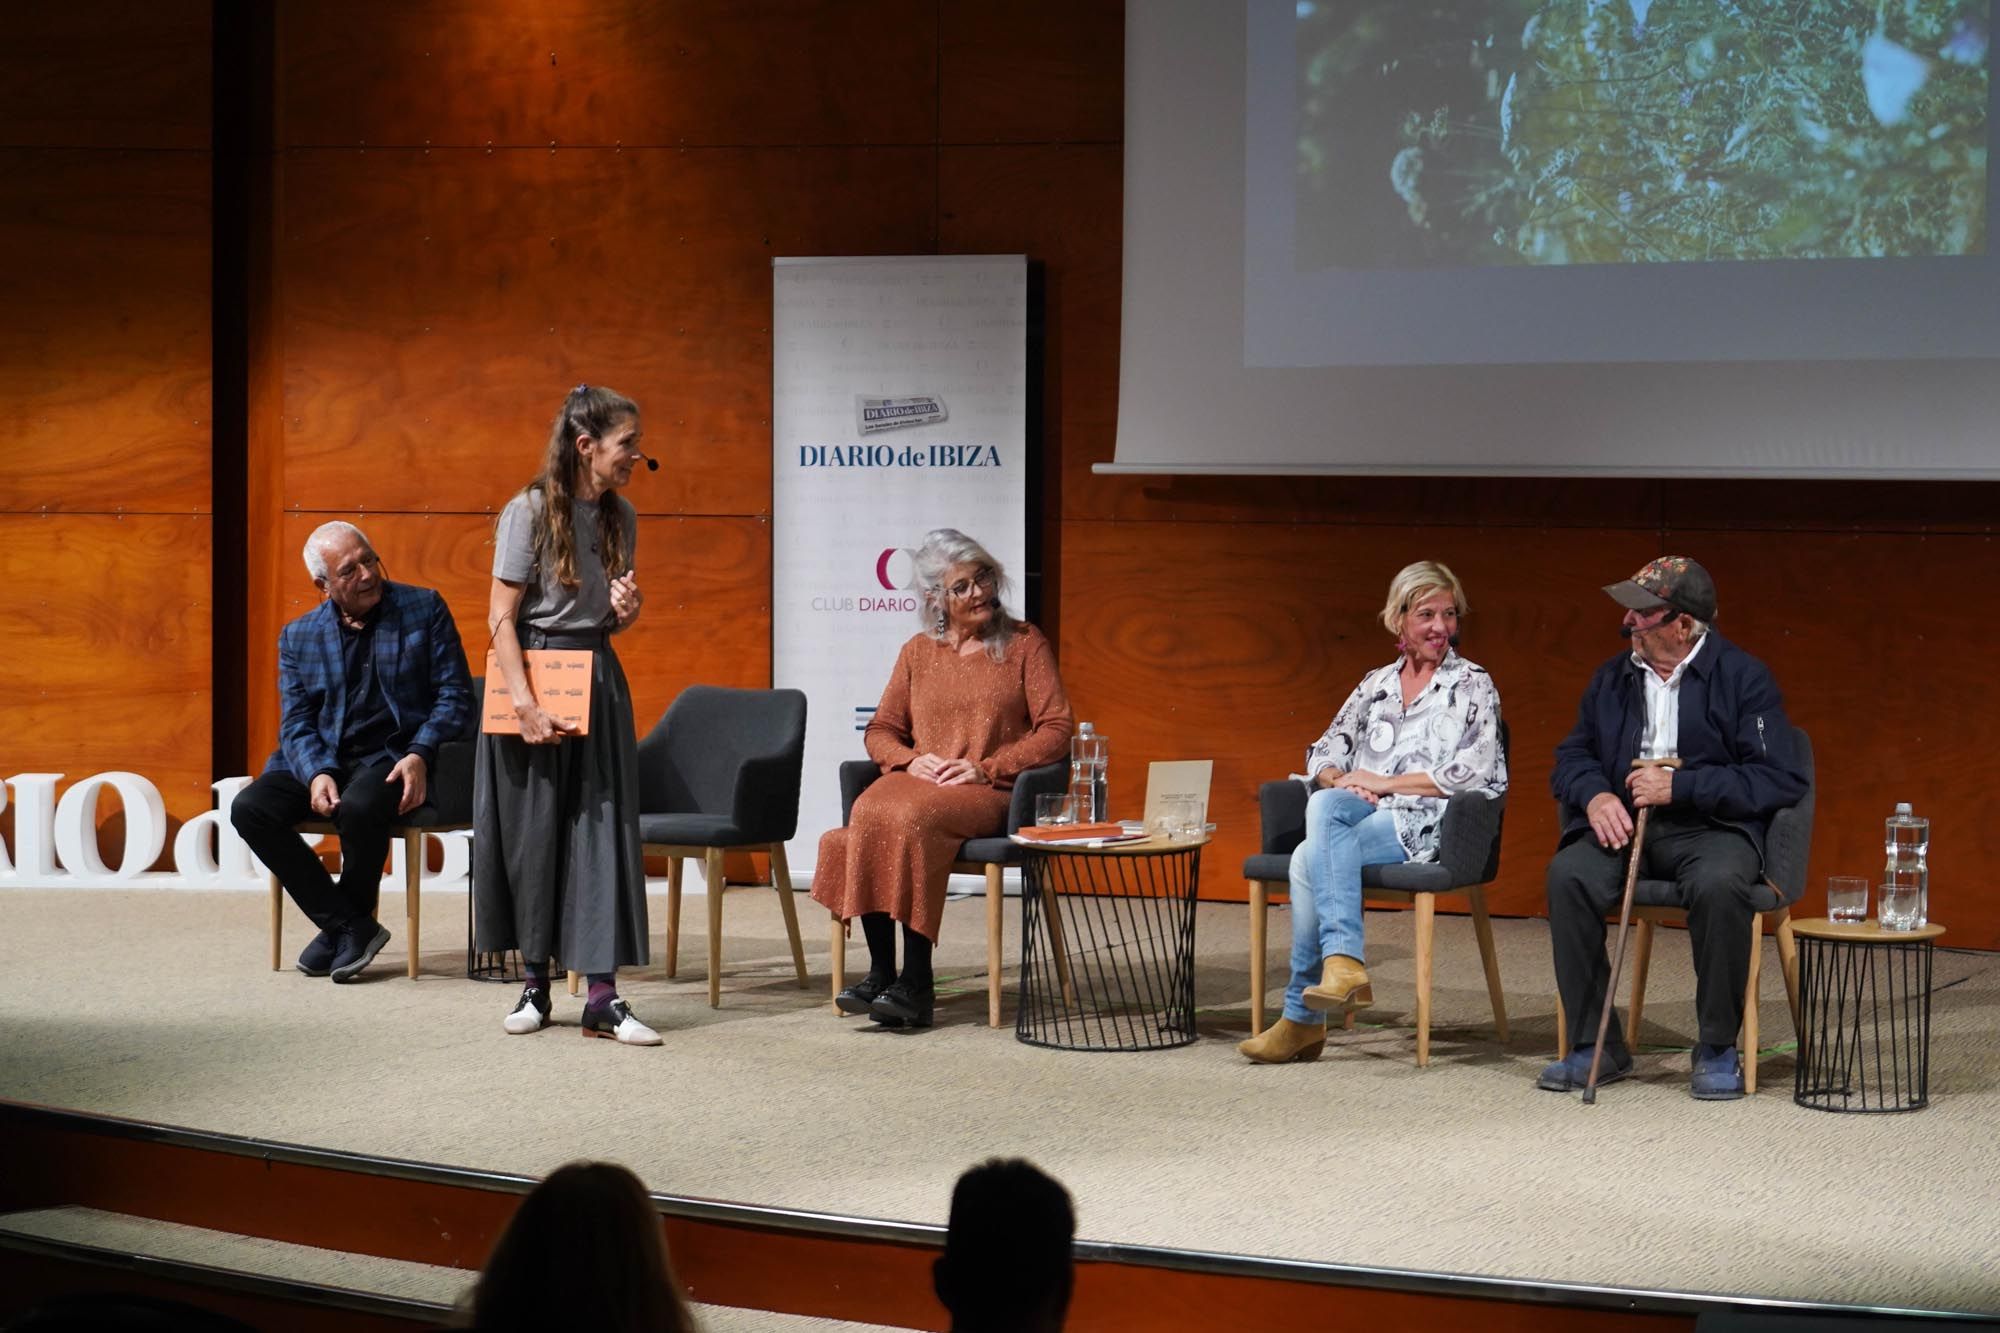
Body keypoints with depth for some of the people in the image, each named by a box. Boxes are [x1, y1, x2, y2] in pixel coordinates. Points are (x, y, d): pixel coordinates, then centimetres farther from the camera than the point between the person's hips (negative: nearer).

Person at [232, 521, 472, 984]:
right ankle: (349, 927, -14)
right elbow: (296, 722, 5)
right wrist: (317, 773, -17)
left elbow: (455, 695, 0)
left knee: (359, 807, -36)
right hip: (324, 759, 4)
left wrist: (420, 755, -17)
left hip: (394, 756, -4)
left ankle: (348, 925, -8)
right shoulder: (298, 637, 10)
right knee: (250, 808, -21)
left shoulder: (424, 608, 3)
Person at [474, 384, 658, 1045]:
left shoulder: (620, 516, 7)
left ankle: (603, 996, -3)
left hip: (597, 680, 5)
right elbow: (501, 617, -12)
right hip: (534, 674, -5)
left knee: (603, 828, -3)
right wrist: (525, 703, -20)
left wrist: (626, 613, -5)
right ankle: (534, 984, 16)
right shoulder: (530, 510, -10)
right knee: (532, 831, 3)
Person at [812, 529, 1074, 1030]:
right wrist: (910, 761, -4)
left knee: (912, 817, -36)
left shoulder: (1024, 644, 8)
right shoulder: (918, 652, 18)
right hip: (918, 781, 4)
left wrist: (987, 767, -10)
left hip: (988, 792, -4)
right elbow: (880, 730, 19)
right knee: (869, 814, -32)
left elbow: (1056, 729, 1)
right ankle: (880, 970, -32)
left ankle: (915, 983, -33)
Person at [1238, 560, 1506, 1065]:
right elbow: (1323, 754, 19)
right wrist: (1342, 781, -6)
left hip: (1423, 825, -4)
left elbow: (1475, 771, -6)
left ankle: (1303, 1015, -30)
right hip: (1362, 819, 4)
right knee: (1325, 803, -33)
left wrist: (1385, 782, -8)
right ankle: (1343, 963, -37)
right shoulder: (1376, 684, 21)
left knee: (1311, 858, -30)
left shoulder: (1473, 686, 7)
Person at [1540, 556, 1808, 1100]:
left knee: (1720, 885, -37)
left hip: (1710, 828, -4)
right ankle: (1594, 1046, -17)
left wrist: (1680, 786, -16)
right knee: (1568, 875, -27)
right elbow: (1571, 757, 18)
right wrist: (1595, 796, -7)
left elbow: (1780, 778, -9)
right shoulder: (1612, 678, 14)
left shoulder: (1743, 677, -1)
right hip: (1623, 825, 4)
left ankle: (1718, 1049, -17)